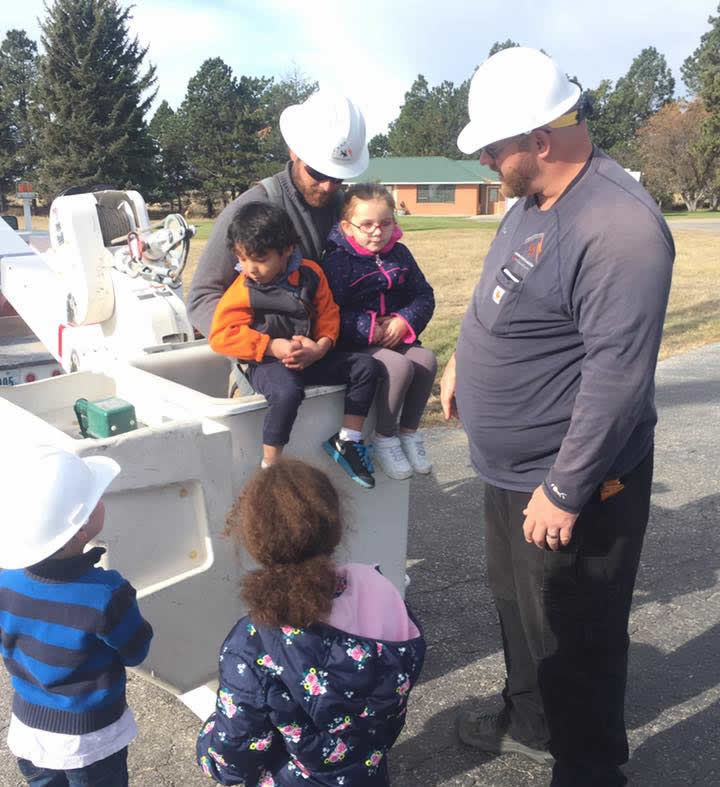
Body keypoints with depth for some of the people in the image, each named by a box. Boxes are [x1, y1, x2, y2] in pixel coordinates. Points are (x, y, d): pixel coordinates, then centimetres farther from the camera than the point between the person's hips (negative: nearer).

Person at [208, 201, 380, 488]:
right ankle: (269, 468, -22)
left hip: (309, 356, 5)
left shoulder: (310, 273, -1)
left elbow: (328, 313, 5)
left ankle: (347, 440, 6)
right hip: (267, 363, -5)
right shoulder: (243, 290, -10)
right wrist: (272, 346, -21)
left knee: (366, 366, -4)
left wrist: (320, 347, -15)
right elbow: (221, 336, -14)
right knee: (287, 392, -38)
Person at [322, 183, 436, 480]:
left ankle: (410, 431, 0)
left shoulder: (399, 254, 7)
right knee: (399, 366, -29)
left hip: (396, 336, 6)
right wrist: (368, 328, -22)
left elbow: (424, 296, 9)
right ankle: (384, 438, -8)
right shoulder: (336, 261, -10)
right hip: (355, 344, -6)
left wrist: (406, 321, -10)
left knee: (426, 360, -20)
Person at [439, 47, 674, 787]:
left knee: (574, 640, 10)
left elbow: (617, 376, -29)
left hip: (568, 484, -9)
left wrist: (565, 489, -24)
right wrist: (463, 358, 22)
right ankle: (530, 723, 50)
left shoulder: (617, 227, -27)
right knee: (517, 606, 26)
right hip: (512, 470, 10)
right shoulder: (535, 200, 5)